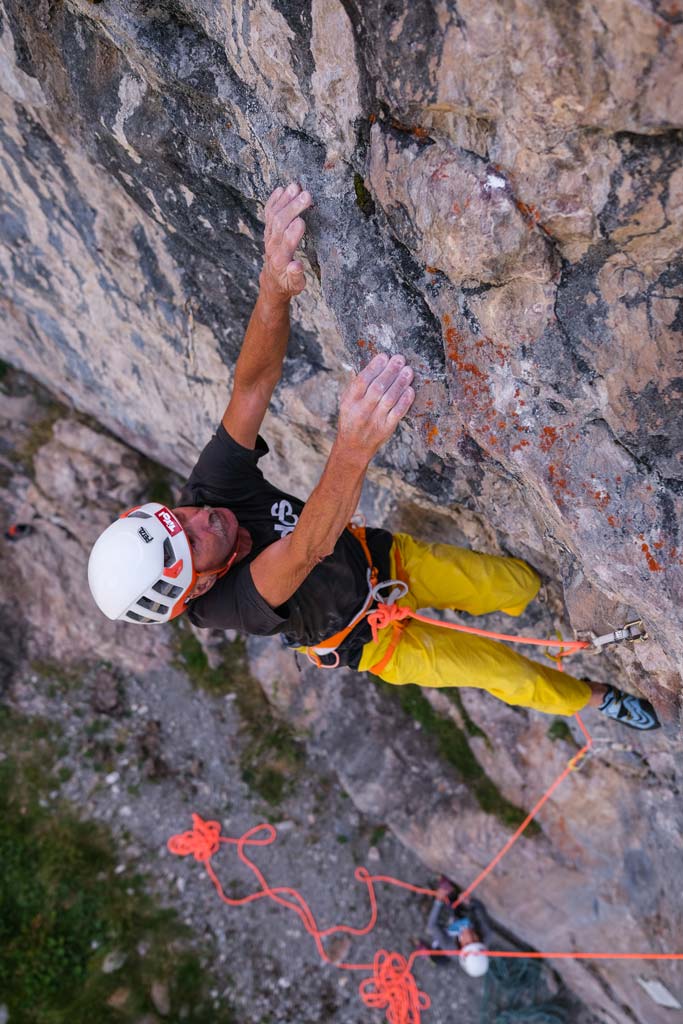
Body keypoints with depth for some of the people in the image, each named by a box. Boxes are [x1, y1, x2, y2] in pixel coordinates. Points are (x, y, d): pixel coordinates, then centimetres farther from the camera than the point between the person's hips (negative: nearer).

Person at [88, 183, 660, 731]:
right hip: (371, 637, -3)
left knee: (521, 587, -2)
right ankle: (594, 698, 38)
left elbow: (254, 382, -42)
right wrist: (355, 445, -81)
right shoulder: (224, 608, -41)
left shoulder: (212, 485, -29)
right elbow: (307, 551, -62)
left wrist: (275, 285, -63)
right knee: (511, 673, 7)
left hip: (381, 558, 3)